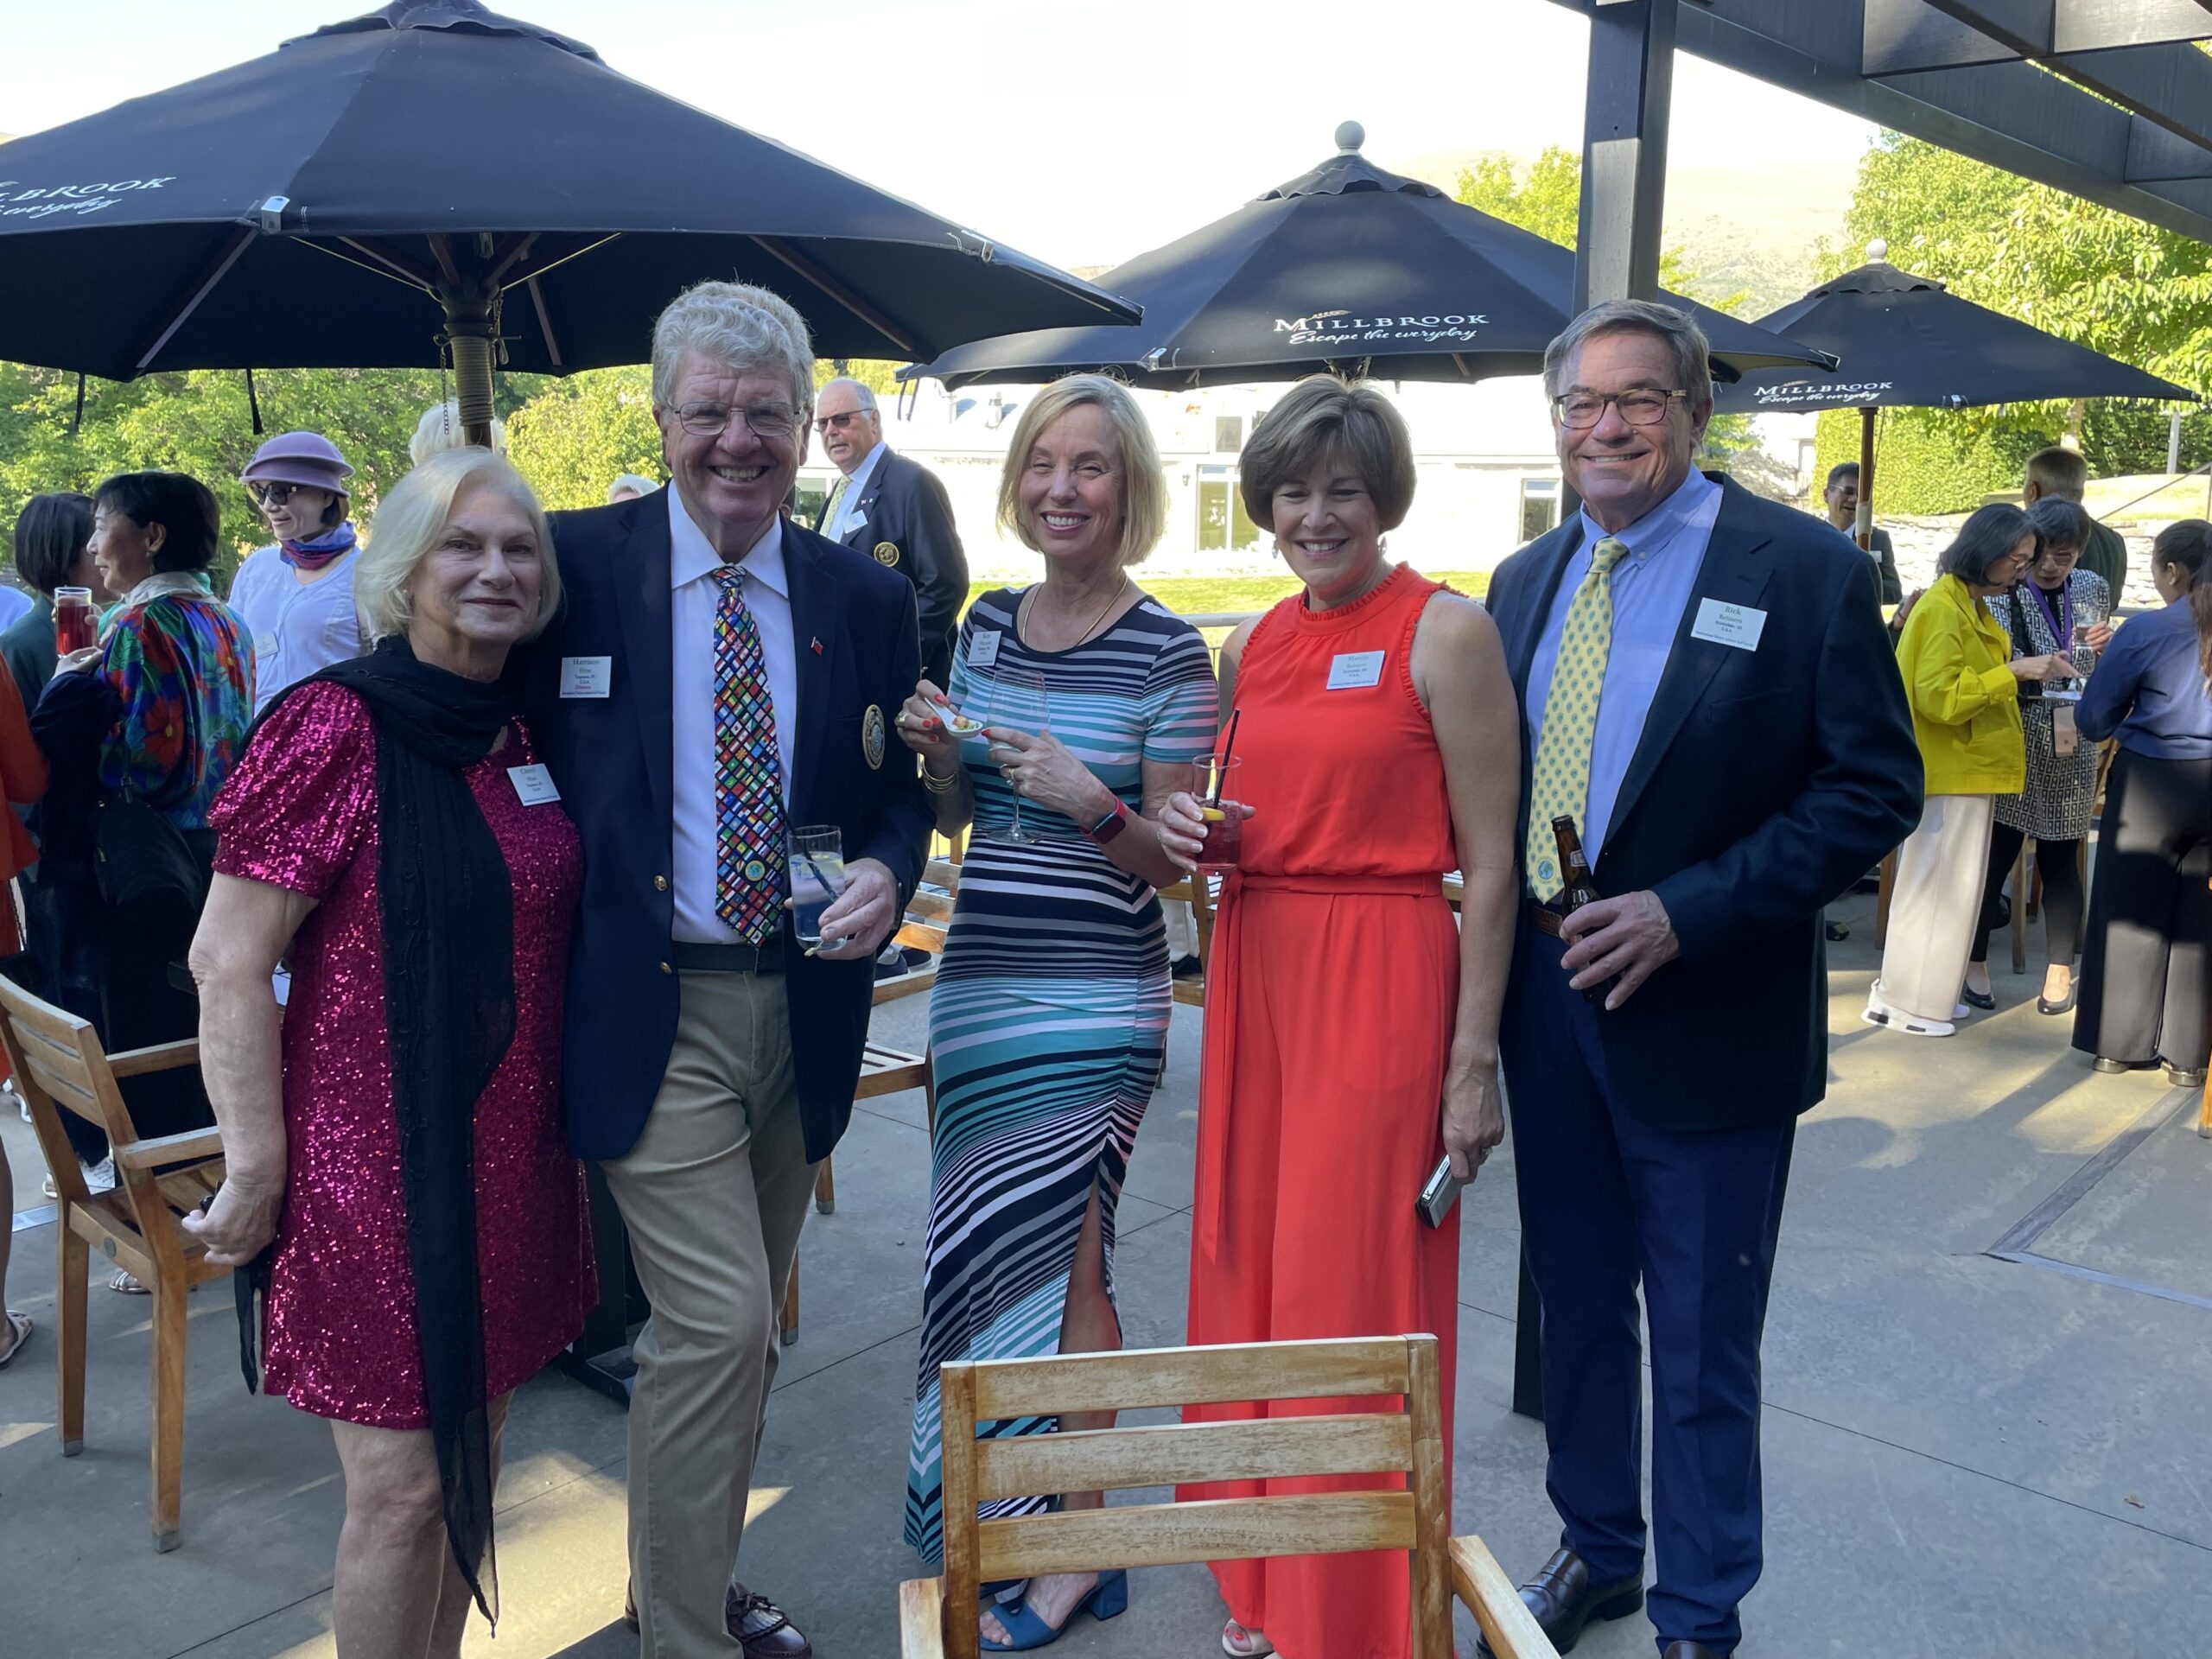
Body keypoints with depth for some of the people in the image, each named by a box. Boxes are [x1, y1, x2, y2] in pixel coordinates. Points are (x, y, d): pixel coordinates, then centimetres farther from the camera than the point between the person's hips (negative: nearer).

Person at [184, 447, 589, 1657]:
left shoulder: (524, 735, 7)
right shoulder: (335, 725, -14)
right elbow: (228, 964, -14)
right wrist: (256, 1172, -13)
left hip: (513, 1157, 7)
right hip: (380, 1160, -6)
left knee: (472, 1452, 18)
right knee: (401, 1486, 4)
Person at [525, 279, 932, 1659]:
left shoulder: (865, 598, 3)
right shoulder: (572, 565, -6)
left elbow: (899, 785, 10)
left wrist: (887, 874, -11)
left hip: (805, 1006, 5)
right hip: (652, 1011, -4)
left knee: (750, 1325, 18)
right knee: (717, 1322, -8)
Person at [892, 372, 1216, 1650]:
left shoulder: (1169, 653, -9)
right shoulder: (989, 623, 8)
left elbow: (1169, 863, -7)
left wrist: (1094, 805, -26)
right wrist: (934, 750, -5)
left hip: (1093, 1005, -5)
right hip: (978, 987, 5)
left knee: (1052, 1258, 2)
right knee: (1041, 1256, 15)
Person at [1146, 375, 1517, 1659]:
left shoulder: (1446, 630, -7)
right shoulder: (1255, 648, 12)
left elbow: (1491, 862, -9)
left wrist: (1474, 1056, -12)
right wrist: (1195, 829, 0)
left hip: (1385, 982, -6)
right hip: (1257, 972, 6)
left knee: (1354, 1290, 2)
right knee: (1251, 1272, 12)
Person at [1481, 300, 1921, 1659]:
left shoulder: (1806, 570, -9)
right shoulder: (1527, 581, 8)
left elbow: (1875, 790, -13)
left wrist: (1687, 912, -21)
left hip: (1706, 1022, -5)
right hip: (1548, 1005, 5)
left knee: (1703, 1343, 9)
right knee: (1576, 1308, 20)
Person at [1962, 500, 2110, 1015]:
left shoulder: (2092, 590, 6)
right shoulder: (1999, 593, -9)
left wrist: (2105, 646, -2)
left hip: (2069, 753, 4)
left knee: (2061, 862, 11)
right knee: (1993, 858, 2)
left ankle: (2059, 973, 21)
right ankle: (1975, 965, 18)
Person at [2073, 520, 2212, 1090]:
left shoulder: (2145, 631, -11)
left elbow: (2093, 720, -6)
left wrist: (2130, 715, 16)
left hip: (2151, 784, -3)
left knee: (2132, 914, 9)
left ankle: (2120, 1043, 15)